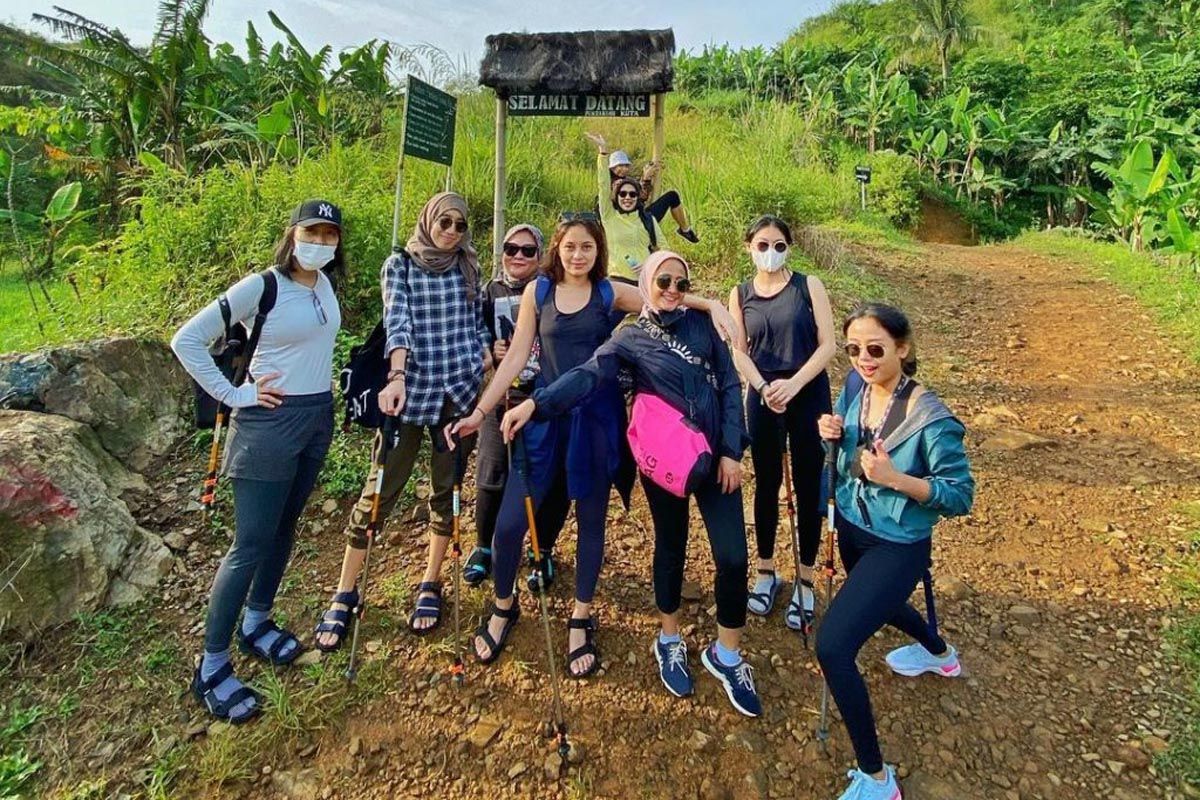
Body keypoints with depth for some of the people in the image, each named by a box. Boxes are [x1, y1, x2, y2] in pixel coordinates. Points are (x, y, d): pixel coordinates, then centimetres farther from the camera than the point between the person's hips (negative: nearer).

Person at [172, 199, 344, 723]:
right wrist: (234, 395, -14)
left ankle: (256, 624, 35)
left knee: (284, 529, 17)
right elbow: (187, 340, -14)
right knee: (251, 544, -3)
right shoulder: (260, 286, -15)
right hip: (271, 422, -7)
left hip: (319, 418, 7)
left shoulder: (325, 284, 6)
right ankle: (212, 666, 12)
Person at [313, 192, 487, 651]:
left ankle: (430, 586, 25)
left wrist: (486, 362, 4)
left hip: (459, 391, 3)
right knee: (380, 490, 0)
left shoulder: (468, 267, 11)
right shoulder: (399, 265, 1)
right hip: (410, 390, -3)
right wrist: (396, 377, -27)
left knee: (447, 488, 9)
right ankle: (345, 593, 16)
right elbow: (397, 320, -14)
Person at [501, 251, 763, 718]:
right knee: (671, 546, 13)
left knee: (733, 556, -1)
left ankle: (726, 655, 21)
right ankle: (669, 642, 36)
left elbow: (730, 386, 5)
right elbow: (587, 376, -16)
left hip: (714, 455, 2)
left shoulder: (702, 326, 7)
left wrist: (732, 450, -4)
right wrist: (537, 403, -33)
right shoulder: (631, 338, 0)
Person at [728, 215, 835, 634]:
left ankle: (805, 581, 18)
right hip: (763, 398, 2)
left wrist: (794, 384, -19)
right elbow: (739, 352, -1)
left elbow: (828, 343, -7)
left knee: (807, 487, 5)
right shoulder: (740, 294, 5)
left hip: (809, 395, -2)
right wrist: (763, 388, -18)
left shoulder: (809, 285, -2)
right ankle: (766, 572, 27)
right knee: (766, 485, 10)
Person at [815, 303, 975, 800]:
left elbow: (961, 497, -19)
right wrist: (832, 433, -14)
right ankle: (940, 654, 69)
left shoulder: (930, 419, -26)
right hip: (851, 527, 8)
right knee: (876, 604, 35)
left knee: (832, 647, -17)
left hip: (897, 546, -8)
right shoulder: (855, 388, -7)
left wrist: (897, 479, -33)